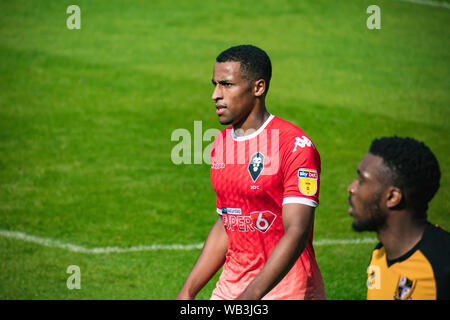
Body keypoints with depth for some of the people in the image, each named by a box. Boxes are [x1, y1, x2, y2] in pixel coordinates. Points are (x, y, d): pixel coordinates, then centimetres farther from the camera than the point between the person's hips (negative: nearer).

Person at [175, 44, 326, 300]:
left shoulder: (295, 145, -14)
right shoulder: (222, 142, 9)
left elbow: (296, 233, -21)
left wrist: (250, 296, -29)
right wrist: (187, 292, 14)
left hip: (285, 290, -6)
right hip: (229, 288, 6)